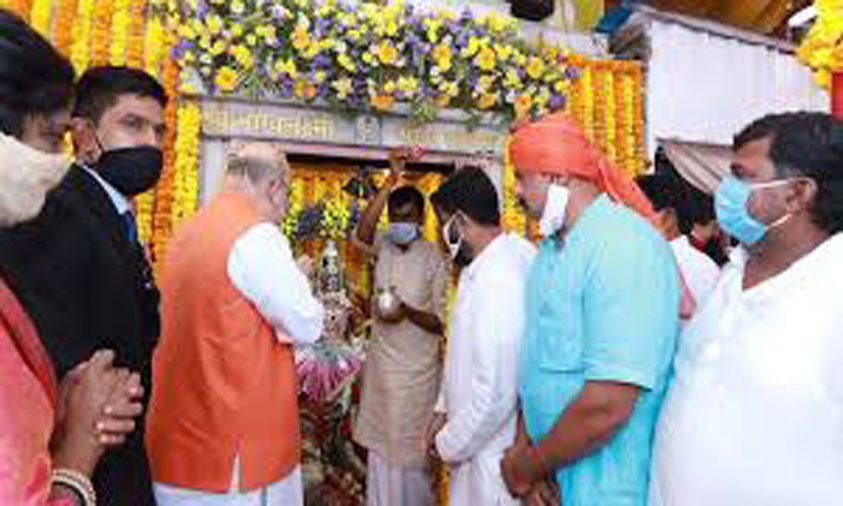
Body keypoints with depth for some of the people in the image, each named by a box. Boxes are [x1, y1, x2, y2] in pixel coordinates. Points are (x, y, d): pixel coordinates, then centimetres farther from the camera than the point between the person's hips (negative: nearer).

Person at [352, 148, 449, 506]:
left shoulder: (435, 258, -9)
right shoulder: (383, 248, 1)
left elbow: (441, 322, -9)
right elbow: (361, 236, -23)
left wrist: (407, 311, -27)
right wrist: (391, 181, -27)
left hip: (417, 370, -4)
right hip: (380, 365, 4)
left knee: (413, 453, 10)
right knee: (379, 448, 16)